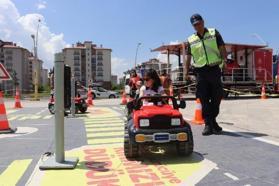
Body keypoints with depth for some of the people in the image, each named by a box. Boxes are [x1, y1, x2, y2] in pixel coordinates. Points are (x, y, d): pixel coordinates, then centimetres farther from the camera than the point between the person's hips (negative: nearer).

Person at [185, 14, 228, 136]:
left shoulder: (214, 33, 9)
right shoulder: (191, 40, 12)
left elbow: (222, 48, 3)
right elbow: (188, 57, 13)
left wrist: (224, 59, -13)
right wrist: (186, 71, 6)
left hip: (214, 69, 0)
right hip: (200, 71, 1)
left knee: (217, 96, 3)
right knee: (204, 99, -2)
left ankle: (212, 120, 21)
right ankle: (208, 125, 4)